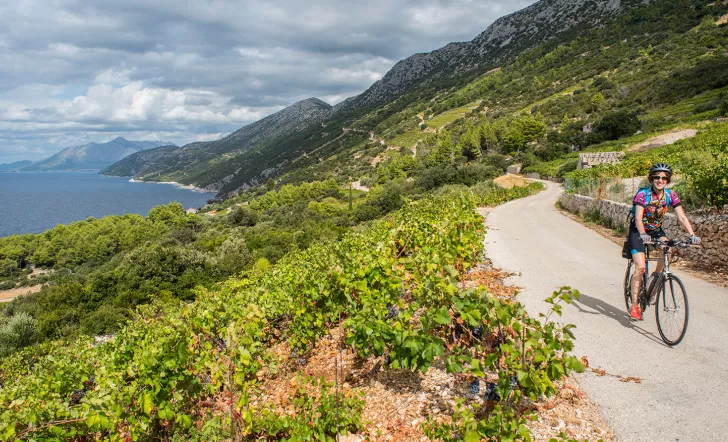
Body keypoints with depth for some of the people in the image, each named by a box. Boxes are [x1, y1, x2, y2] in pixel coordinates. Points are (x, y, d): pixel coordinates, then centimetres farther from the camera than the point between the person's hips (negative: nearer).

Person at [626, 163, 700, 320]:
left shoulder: (671, 195, -10)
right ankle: (634, 306, -9)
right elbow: (638, 218, -32)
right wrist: (643, 235, -49)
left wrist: (692, 235, -28)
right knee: (640, 267, -16)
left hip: (656, 230, 4)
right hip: (638, 231, -4)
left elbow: (681, 217, -14)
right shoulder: (642, 194, -22)